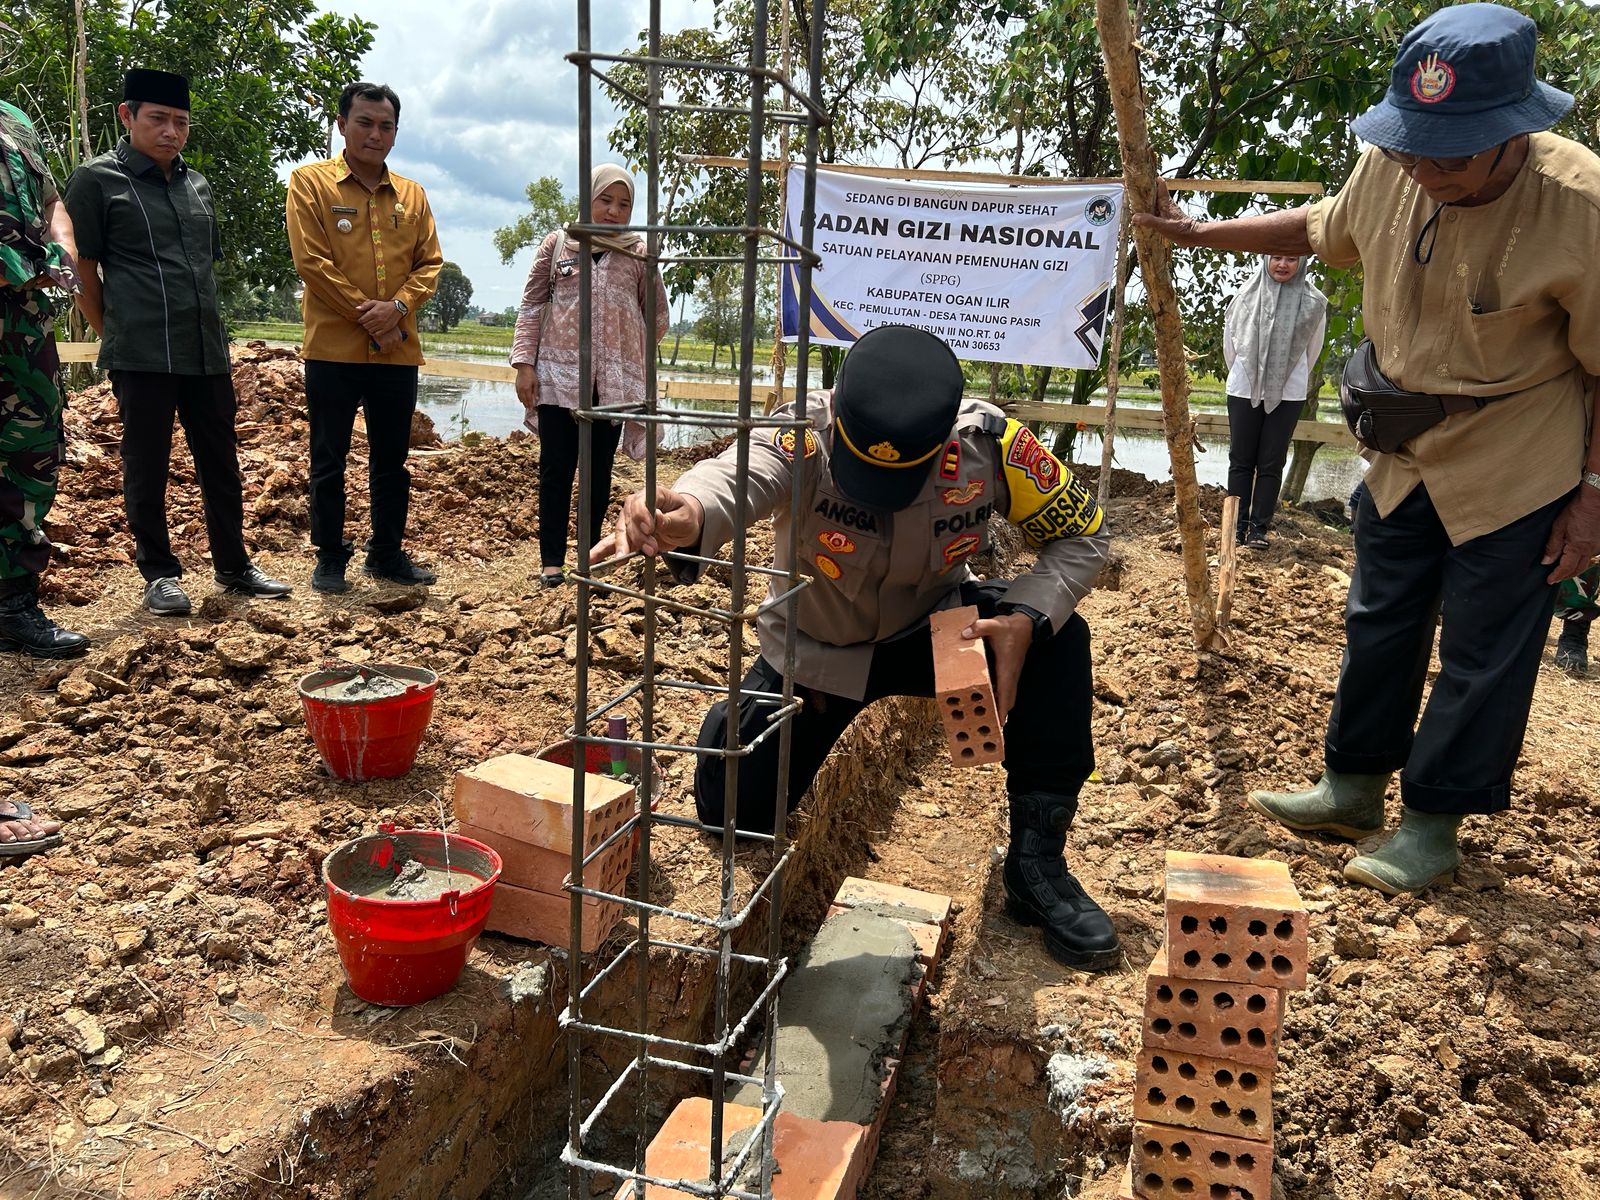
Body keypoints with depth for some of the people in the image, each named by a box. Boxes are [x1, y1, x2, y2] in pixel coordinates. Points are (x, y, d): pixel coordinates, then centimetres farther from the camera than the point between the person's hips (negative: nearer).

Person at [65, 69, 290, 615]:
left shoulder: (197, 185, 16)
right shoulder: (96, 180, -1)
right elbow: (82, 269, 0)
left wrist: (206, 330, 17)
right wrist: (116, 336, 1)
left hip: (208, 353, 5)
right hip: (142, 358, -5)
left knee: (221, 463, 10)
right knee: (146, 467, 2)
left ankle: (233, 565, 21)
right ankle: (159, 574, 12)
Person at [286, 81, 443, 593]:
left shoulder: (411, 194, 13)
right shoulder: (310, 182, 1)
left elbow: (429, 262, 8)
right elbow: (311, 260, -7)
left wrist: (398, 307, -10)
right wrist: (366, 315, -12)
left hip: (398, 352, 4)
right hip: (333, 348, -4)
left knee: (392, 459, 10)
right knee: (329, 460, 2)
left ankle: (387, 552, 22)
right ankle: (330, 559, 12)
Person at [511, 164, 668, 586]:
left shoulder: (639, 253, 7)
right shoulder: (558, 244, 7)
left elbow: (658, 318, 13)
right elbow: (532, 306, 6)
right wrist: (525, 363, -1)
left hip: (615, 380, 1)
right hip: (559, 374, 0)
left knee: (599, 469, 7)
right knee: (556, 468, -1)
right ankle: (552, 560, 5)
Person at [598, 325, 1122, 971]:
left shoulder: (989, 442, -27)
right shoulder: (805, 434, -33)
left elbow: (1082, 537, -13)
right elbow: (735, 476, -56)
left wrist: (1027, 620, -32)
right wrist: (686, 518, -80)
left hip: (935, 628, 1)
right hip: (814, 651, -1)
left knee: (1057, 639, -25)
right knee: (734, 810, -4)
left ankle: (1037, 863, -11)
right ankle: (735, 715, 34)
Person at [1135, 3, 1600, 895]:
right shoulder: (1392, 168, -11)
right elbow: (1322, 230, 13)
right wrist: (1200, 233, 12)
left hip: (1516, 468, -5)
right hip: (1407, 452, 6)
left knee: (1482, 652, 4)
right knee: (1380, 623, 15)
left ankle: (1435, 822, 20)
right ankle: (1354, 788, 31)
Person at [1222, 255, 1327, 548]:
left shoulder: (1313, 302, -2)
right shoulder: (1247, 295, -1)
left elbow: (1312, 350, 10)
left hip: (1287, 395, -1)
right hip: (1244, 390, 1)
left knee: (1271, 463, 1)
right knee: (1241, 459, 5)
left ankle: (1259, 527, 5)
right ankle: (1238, 524, 10)